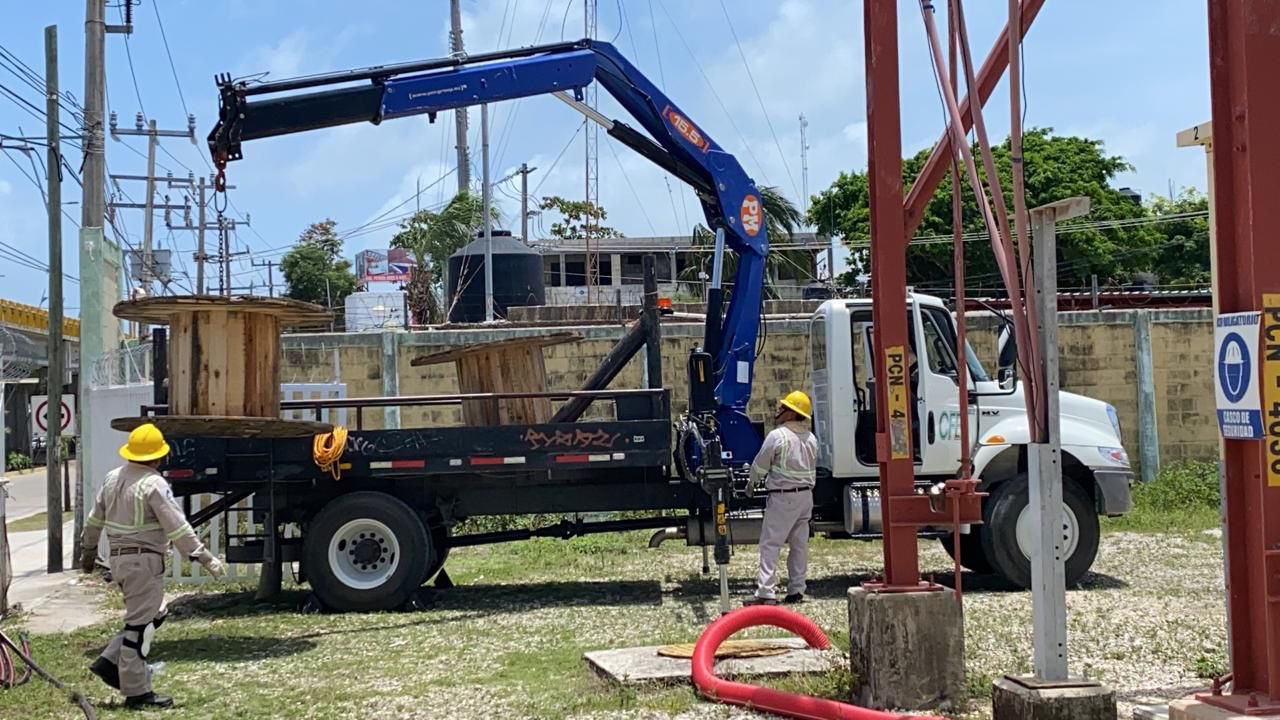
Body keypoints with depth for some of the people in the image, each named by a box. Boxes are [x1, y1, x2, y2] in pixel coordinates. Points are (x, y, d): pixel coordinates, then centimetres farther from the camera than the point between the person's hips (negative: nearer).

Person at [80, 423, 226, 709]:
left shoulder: (112, 478, 9)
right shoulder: (154, 485, -16)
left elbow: (95, 519, 19)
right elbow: (178, 528, -19)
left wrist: (89, 550, 32)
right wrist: (206, 558, -16)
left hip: (119, 558, 9)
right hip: (144, 561, -9)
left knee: (153, 615, 18)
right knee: (141, 624, -2)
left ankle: (110, 662, 12)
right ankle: (136, 691, 3)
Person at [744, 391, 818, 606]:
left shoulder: (777, 436, -13)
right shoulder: (811, 439, 9)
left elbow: (760, 465, -5)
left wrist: (753, 483, 13)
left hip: (783, 497, -7)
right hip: (806, 495, 7)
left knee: (770, 544, -6)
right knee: (800, 544, 11)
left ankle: (765, 592, -11)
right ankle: (796, 590, 14)